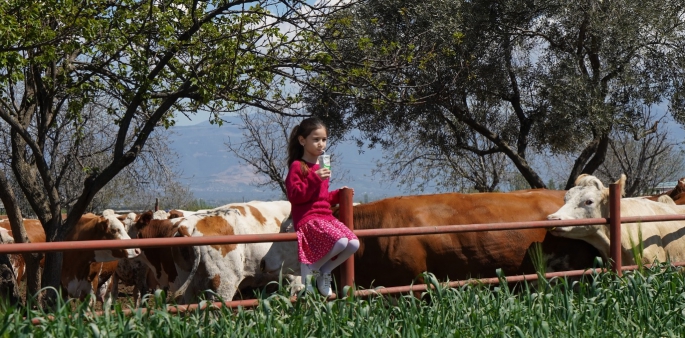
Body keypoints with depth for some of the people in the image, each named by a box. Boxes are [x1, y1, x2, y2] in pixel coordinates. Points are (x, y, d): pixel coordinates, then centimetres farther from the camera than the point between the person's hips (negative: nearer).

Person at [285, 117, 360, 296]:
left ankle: (324, 272, 5)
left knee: (354, 244, -14)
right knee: (340, 241, -30)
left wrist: (338, 194, 16)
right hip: (308, 219, -8)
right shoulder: (297, 166, -4)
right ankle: (309, 268, -9)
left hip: (326, 216, 8)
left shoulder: (321, 167, 22)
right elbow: (294, 196, -16)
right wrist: (314, 179, -21)